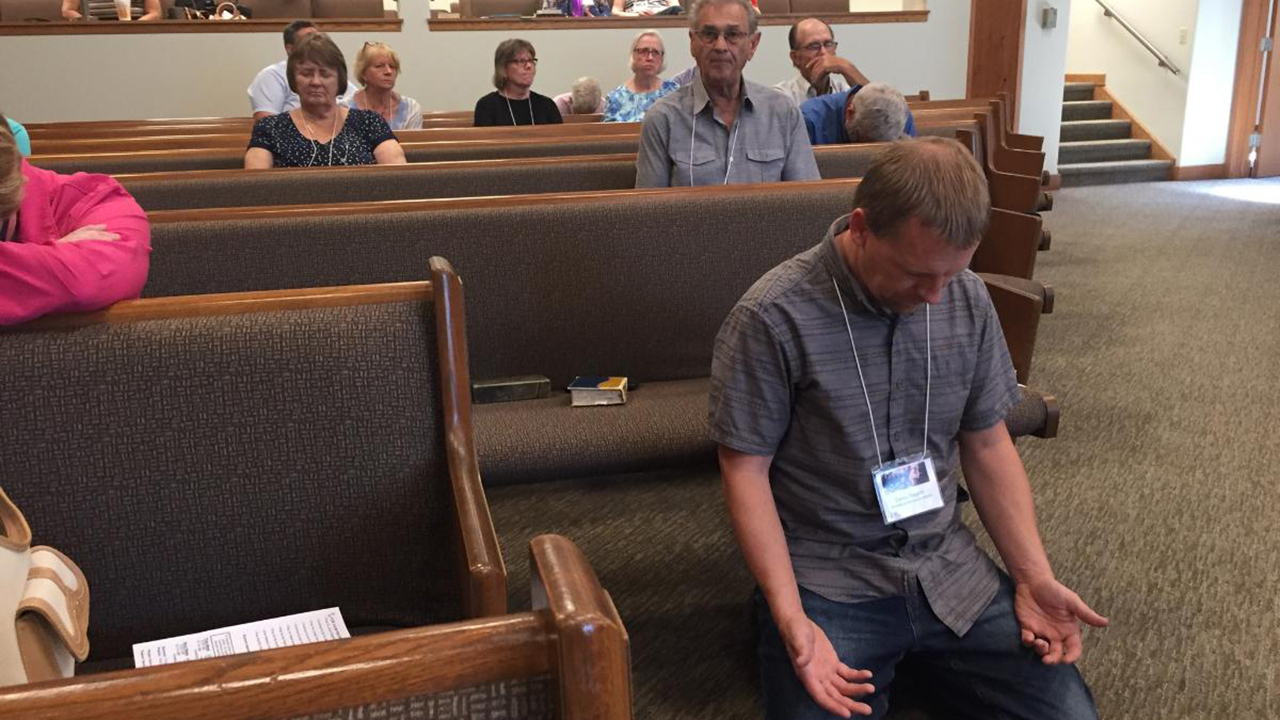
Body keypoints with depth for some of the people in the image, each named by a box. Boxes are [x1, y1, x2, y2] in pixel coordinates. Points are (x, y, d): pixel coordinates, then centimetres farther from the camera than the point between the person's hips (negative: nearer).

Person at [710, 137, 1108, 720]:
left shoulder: (968, 299, 0)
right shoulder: (773, 318, -17)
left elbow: (987, 444, 8)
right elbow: (746, 470, -12)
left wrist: (1034, 577, -2)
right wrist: (790, 616, -22)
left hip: (947, 568, 5)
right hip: (825, 581, -4)